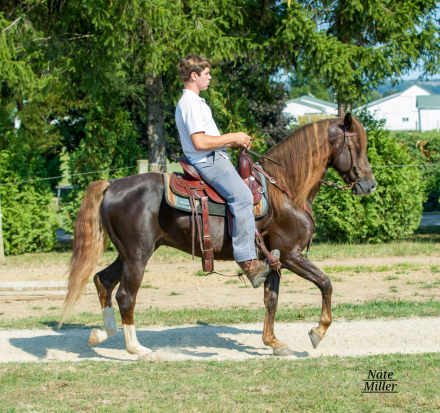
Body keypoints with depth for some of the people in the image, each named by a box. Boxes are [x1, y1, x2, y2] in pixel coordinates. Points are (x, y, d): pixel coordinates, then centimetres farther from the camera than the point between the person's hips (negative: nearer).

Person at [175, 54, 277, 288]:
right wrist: (232, 138, -12)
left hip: (214, 160, 12)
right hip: (209, 162, -12)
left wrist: (235, 142, 13)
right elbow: (200, 142, -22)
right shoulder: (190, 104, -12)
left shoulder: (194, 102, 22)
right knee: (242, 196, -28)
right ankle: (247, 261, -35)